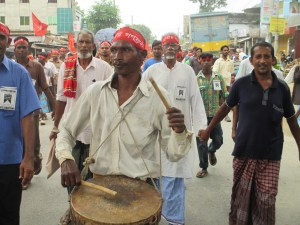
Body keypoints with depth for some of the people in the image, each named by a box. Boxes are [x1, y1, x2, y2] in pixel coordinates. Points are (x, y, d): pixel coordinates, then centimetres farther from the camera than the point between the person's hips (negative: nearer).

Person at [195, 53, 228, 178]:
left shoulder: (218, 77, 4)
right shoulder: (195, 79, -3)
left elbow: (224, 94, 7)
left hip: (215, 115, 2)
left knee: (218, 139, 11)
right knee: (201, 143, 4)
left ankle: (211, 151, 47)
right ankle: (204, 168, 20)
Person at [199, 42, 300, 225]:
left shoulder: (282, 88, -1)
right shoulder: (241, 84, -5)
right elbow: (226, 107, 7)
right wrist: (208, 129, 11)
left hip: (271, 155, 1)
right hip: (244, 151, 0)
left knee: (266, 200, 6)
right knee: (242, 196, 13)